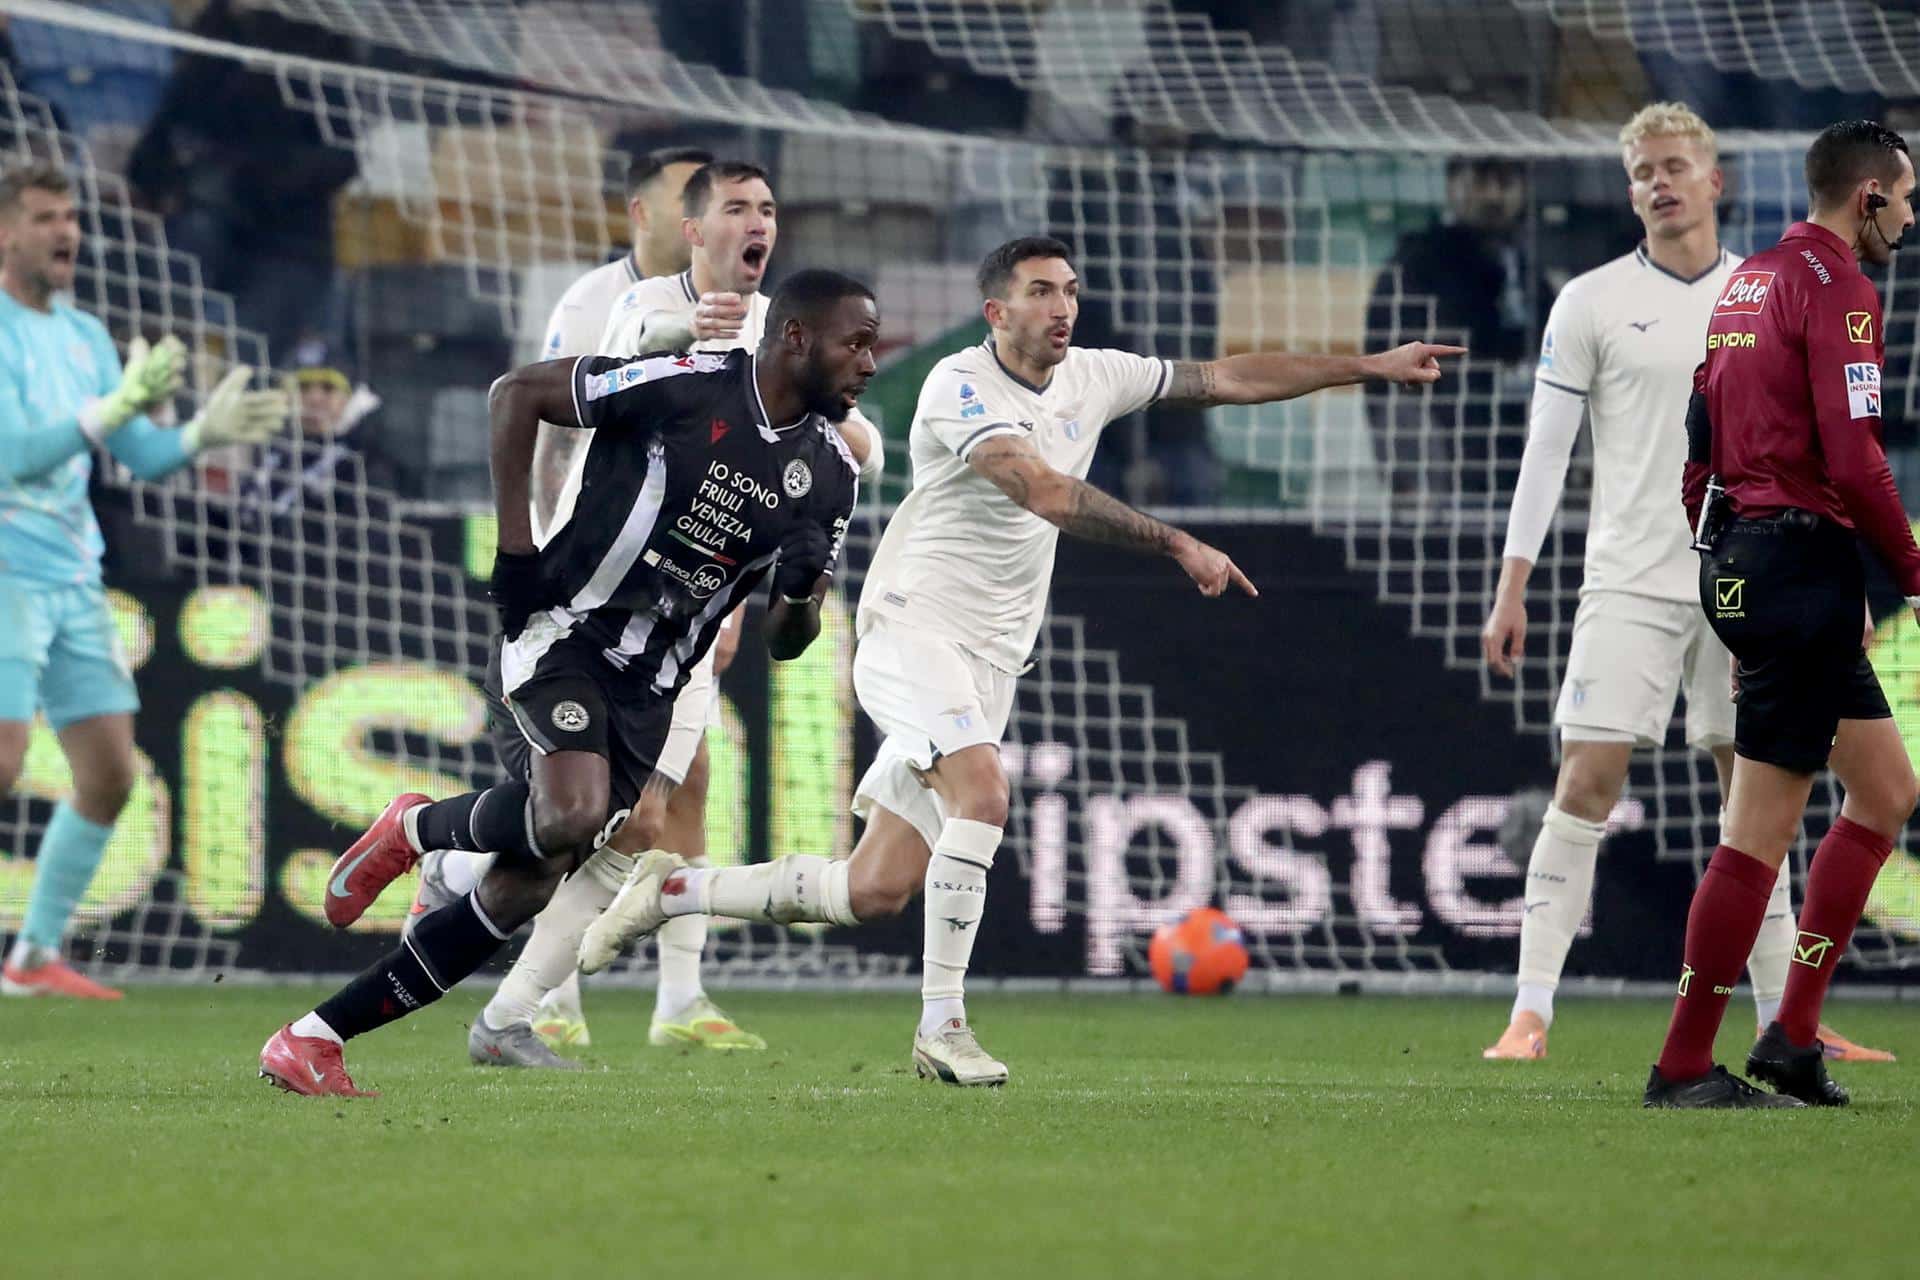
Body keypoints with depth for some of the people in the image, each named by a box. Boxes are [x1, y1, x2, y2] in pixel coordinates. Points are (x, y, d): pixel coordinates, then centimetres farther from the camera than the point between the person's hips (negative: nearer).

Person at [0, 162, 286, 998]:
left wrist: (205, 431, -8)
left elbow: (143, 457, 13)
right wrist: (119, 406, -31)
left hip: (74, 583, 8)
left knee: (109, 773, 4)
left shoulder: (84, 336, 14)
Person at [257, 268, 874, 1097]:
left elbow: (783, 643, 14)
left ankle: (314, 1037, 5)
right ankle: (416, 829, -1)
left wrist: (802, 594, -11)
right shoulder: (687, 387, -12)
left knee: (524, 890, -2)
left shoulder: (828, 476, 7)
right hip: (560, 633, -6)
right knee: (571, 815, -33)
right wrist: (514, 547, -8)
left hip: (643, 694, 6)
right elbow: (517, 393, -4)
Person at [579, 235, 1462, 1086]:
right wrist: (1178, 546, -33)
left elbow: (1228, 379, 15)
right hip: (914, 626, -7)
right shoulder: (961, 385, -14)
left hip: (987, 665, 7)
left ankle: (672, 893, 17)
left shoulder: (1090, 380, 8)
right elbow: (1047, 493, -28)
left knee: (877, 890, 2)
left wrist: (1373, 366, 12)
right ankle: (941, 1025, -24)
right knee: (982, 797, -30)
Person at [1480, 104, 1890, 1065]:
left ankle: (1782, 1015, 13)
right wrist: (1511, 589, -5)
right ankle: (1532, 1011, -9)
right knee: (1587, 783, -10)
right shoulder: (1592, 303, 1)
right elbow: (1545, 451, 0)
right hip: (1630, 582, -3)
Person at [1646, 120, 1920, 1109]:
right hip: (1806, 563, -10)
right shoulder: (1836, 287, -12)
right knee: (1761, 827, -6)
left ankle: (1793, 1037, 13)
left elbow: (1698, 447, 19)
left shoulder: (1747, 281, 17)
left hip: (1737, 557, 10)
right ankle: (1683, 1067, -3)